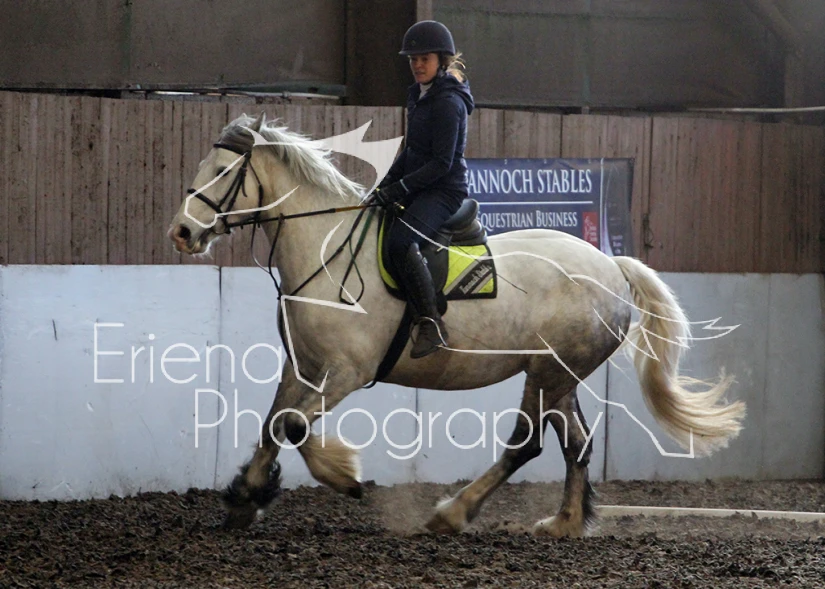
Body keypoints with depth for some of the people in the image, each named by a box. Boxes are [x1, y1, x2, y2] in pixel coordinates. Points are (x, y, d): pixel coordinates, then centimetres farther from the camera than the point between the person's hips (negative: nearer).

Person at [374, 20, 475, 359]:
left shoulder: (448, 102, -15)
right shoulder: (418, 95, 13)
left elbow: (442, 162, -19)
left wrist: (401, 187, -20)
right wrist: (388, 182, 9)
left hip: (445, 189, -10)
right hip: (418, 187, 10)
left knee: (400, 241, -32)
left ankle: (431, 325, -30)